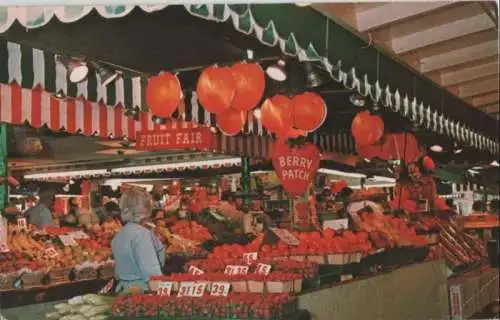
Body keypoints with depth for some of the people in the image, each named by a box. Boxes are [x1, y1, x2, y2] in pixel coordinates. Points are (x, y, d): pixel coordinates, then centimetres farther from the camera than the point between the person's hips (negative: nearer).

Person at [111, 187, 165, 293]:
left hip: (122, 288, 9)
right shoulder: (141, 234, -15)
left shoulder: (117, 238, 11)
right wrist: (159, 293, -19)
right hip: (141, 289, -8)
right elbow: (151, 271, -20)